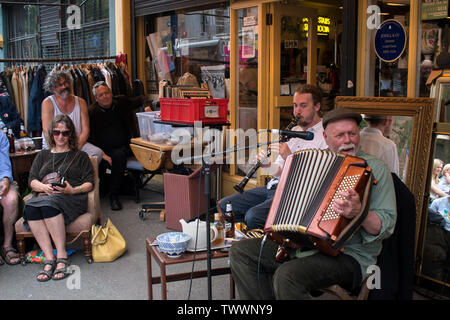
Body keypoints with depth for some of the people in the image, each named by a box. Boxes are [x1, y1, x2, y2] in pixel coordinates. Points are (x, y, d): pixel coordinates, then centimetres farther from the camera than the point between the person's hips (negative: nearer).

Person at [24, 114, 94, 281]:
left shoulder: (80, 156, 22)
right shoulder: (43, 155, 30)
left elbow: (89, 183, 10)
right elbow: (32, 180, 17)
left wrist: (73, 190, -10)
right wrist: (43, 187, -6)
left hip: (72, 199, -3)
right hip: (44, 196, 3)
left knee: (48, 204, -38)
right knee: (30, 207, -34)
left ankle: (61, 256, -34)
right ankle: (49, 258, -35)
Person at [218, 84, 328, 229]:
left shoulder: (325, 135, -5)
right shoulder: (293, 131, 19)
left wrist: (290, 156, -20)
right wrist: (268, 165, -5)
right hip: (274, 185, 8)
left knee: (253, 216, -30)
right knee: (224, 204, -2)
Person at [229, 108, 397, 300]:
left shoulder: (375, 168, -3)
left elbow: (386, 226, -11)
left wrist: (358, 212, -30)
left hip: (348, 255, -7)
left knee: (287, 276, -33)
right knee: (240, 251, 0)